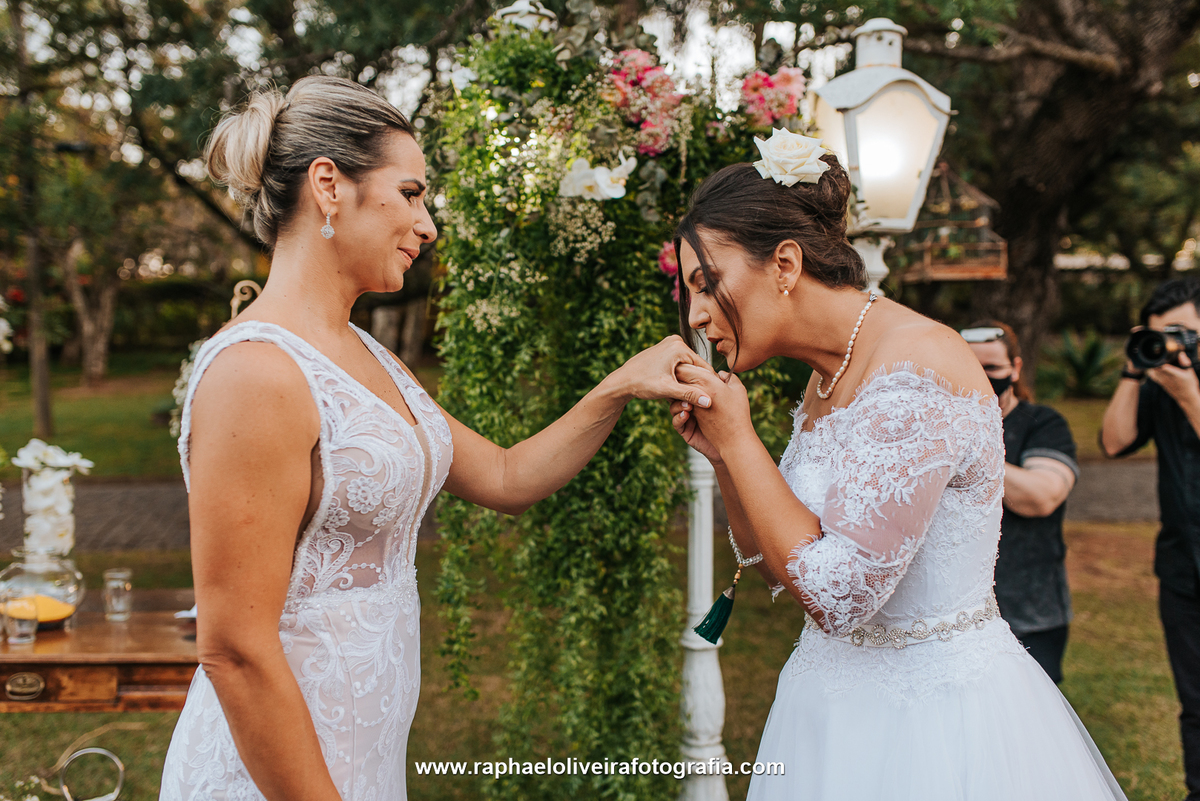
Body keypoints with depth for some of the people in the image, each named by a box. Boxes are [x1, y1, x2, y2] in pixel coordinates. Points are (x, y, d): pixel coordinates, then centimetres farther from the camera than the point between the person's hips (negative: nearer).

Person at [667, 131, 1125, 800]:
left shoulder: (916, 369, -23)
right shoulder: (830, 378, 4)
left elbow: (837, 593, -27)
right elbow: (782, 567, 10)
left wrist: (738, 438, -20)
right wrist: (722, 455, -4)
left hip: (938, 719, -8)